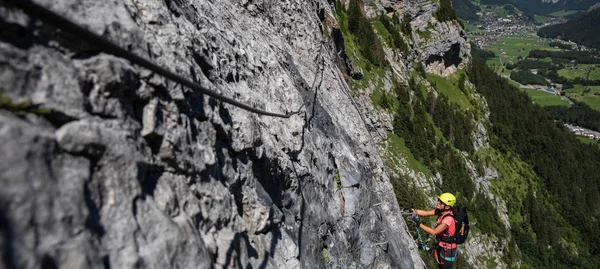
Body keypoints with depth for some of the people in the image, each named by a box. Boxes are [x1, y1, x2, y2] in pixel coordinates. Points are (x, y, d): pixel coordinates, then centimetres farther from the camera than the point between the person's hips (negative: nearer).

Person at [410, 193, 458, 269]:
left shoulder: (448, 219, -34)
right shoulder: (441, 210, -9)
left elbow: (434, 232, -35)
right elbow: (426, 213, -12)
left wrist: (418, 224, -38)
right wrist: (413, 211, -26)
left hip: (448, 250, -8)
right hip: (442, 246, 8)